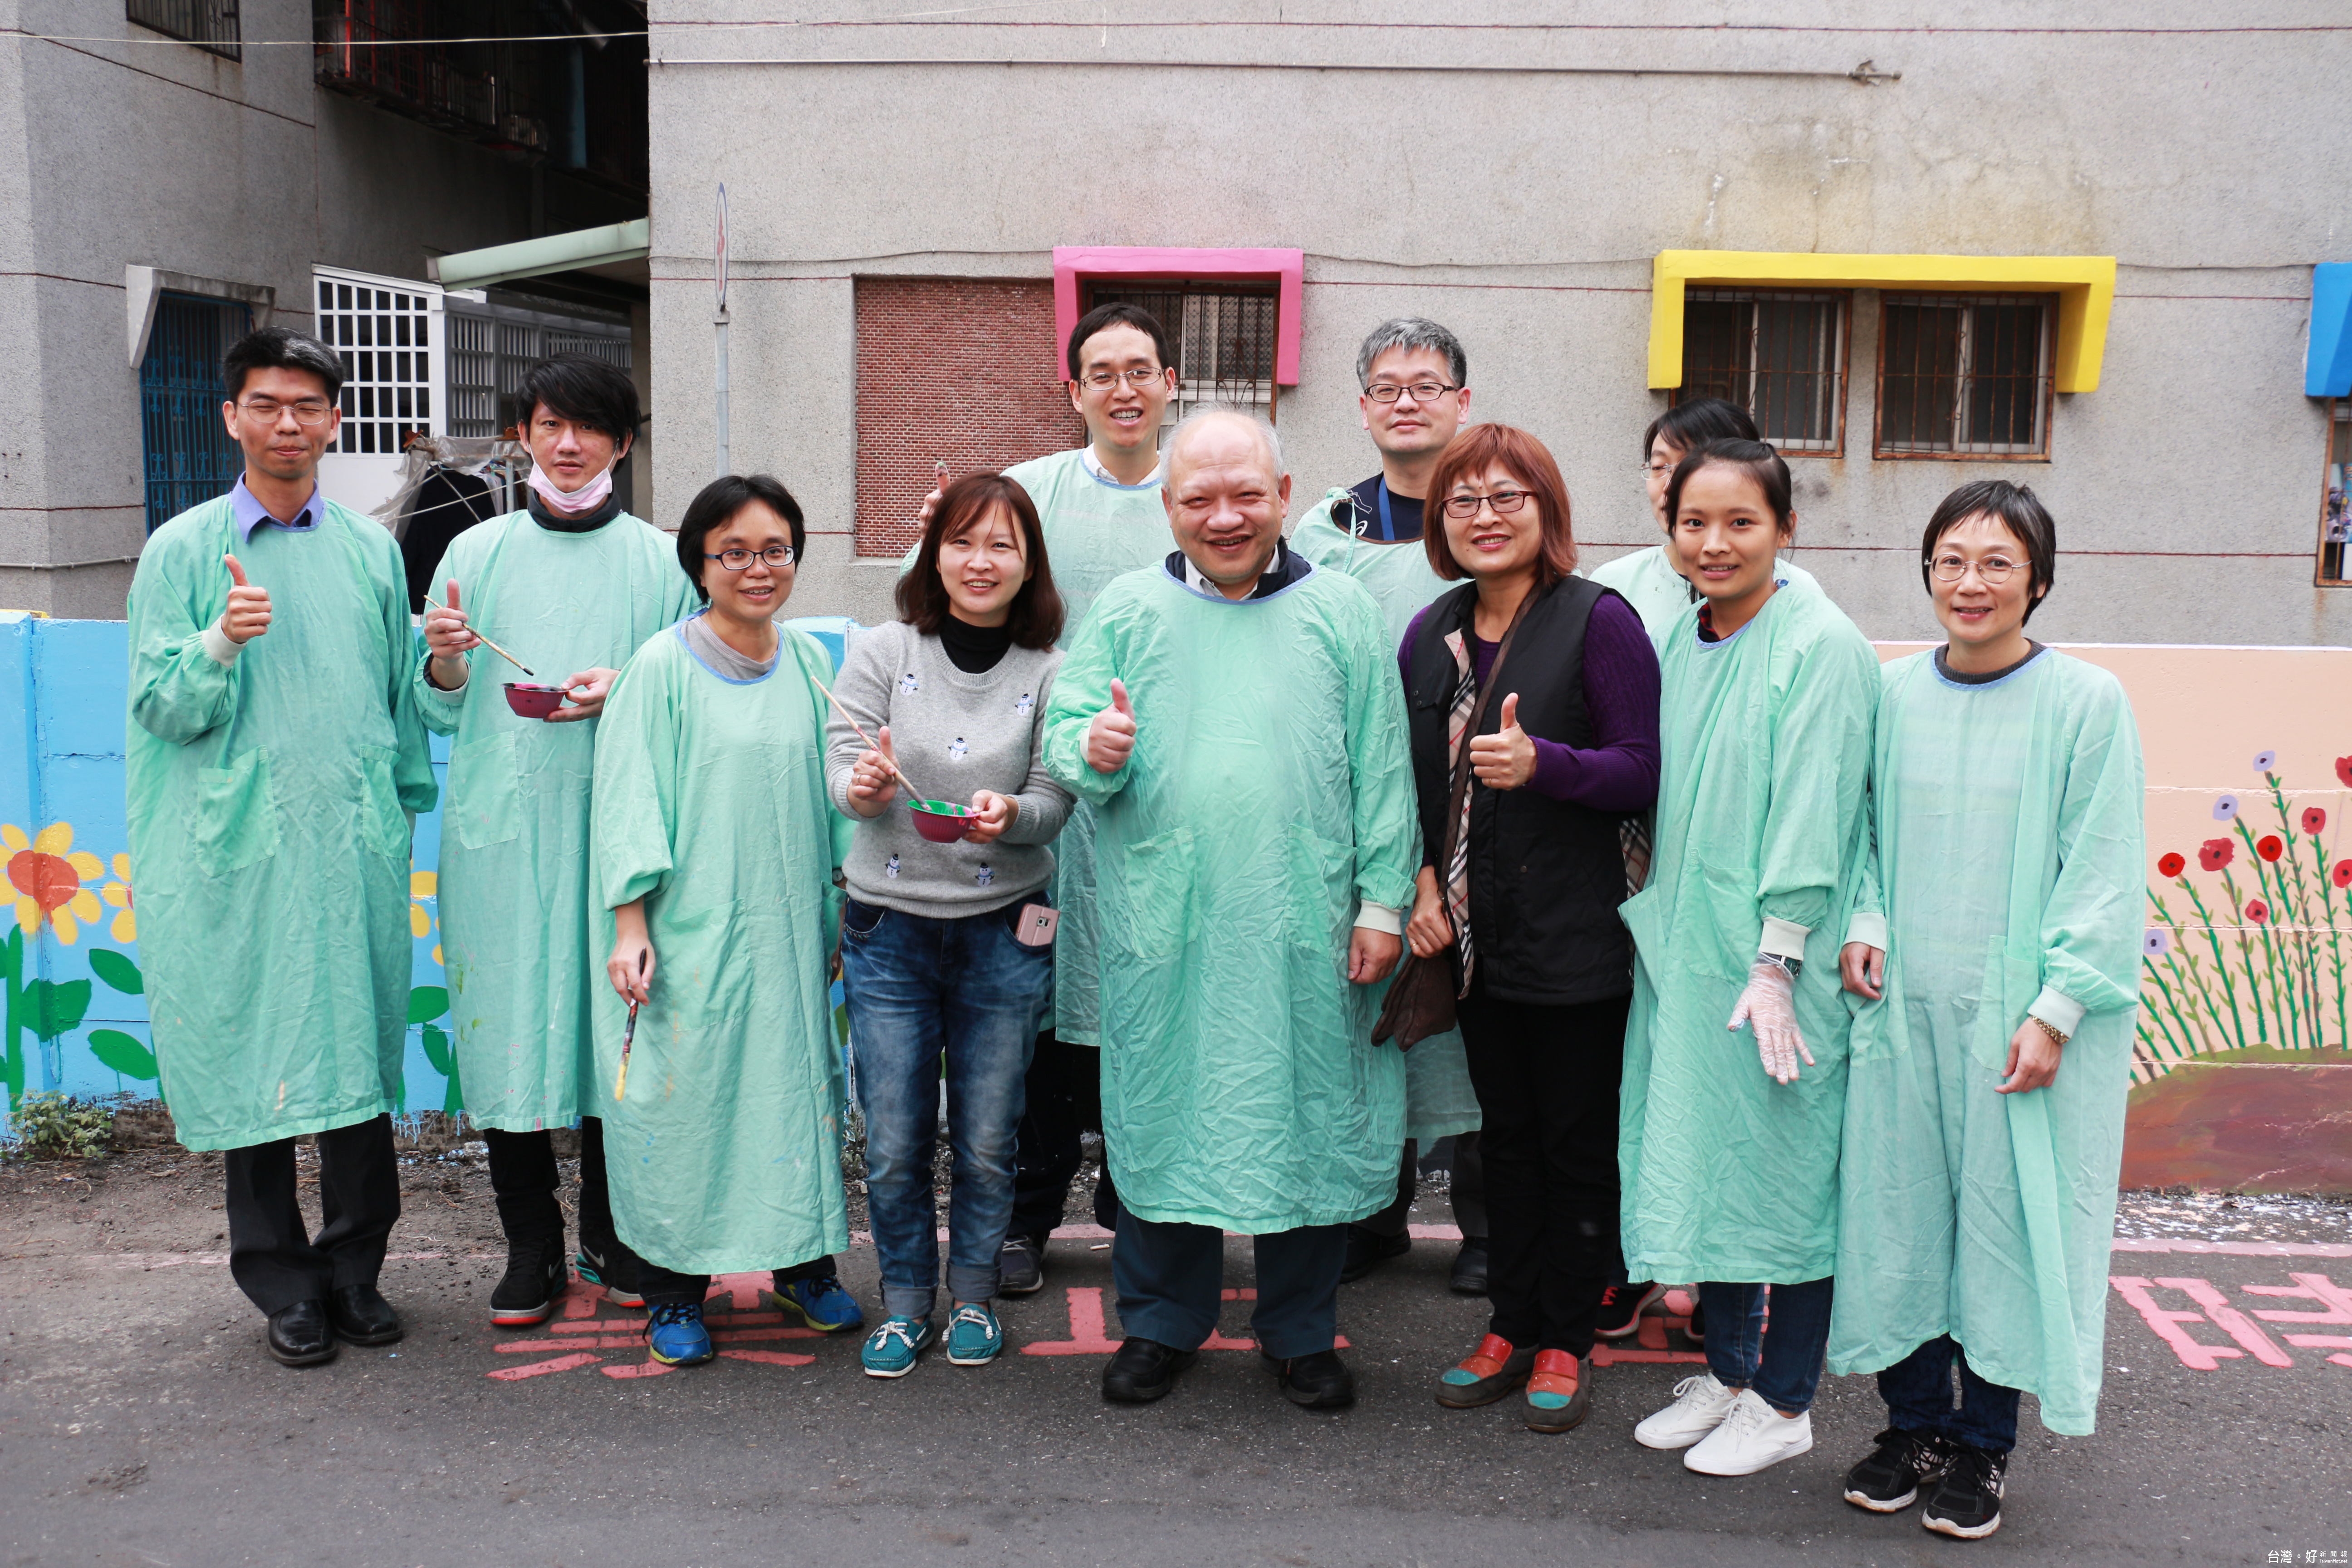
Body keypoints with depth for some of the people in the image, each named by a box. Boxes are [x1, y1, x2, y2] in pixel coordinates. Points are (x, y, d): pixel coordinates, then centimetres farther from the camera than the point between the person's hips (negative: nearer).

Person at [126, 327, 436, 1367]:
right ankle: (284, 1287, 17)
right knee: (255, 1067, 4)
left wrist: (405, 810, 14)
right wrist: (222, 642, -18)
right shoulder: (183, 550, 2)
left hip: (357, 850, 2)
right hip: (242, 851, -2)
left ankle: (354, 1270, 19)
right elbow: (160, 707, -1)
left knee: (360, 1058, 5)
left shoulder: (371, 550, 11)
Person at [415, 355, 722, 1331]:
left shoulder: (662, 561, 6)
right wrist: (444, 664, -8)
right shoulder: (477, 554, 10)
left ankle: (611, 1235, 20)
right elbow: (442, 714, 12)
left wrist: (622, 694, -11)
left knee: (616, 1016, 3)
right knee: (510, 1021, 0)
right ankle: (530, 1246, 14)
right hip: (504, 828, 1)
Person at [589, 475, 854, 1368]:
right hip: (693, 934, -4)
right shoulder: (662, 668, -7)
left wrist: (845, 909, 13)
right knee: (685, 1100, 3)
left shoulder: (809, 663, 7)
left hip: (789, 927, 4)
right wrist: (629, 926, -12)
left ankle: (801, 1265, 29)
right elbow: (631, 804, -7)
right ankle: (674, 1296, 17)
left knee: (797, 1090, 11)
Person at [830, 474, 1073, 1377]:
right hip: (889, 928, 0)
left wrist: (1010, 815, -26)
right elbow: (841, 773, -5)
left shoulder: (1049, 674, -1)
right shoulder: (881, 655, -1)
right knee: (894, 1143, 5)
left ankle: (974, 1297, 30)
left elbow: (1052, 804, -4)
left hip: (1003, 934, 0)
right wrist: (863, 786, -29)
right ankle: (906, 1304, 25)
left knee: (988, 1141, 9)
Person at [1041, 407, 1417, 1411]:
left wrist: (1382, 900, -1)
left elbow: (1381, 770, 3)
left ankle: (1300, 1333, 27)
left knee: (1309, 1119, 8)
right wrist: (1093, 750, -18)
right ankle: (1160, 1324, 29)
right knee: (1160, 1117, 9)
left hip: (1304, 931, 0)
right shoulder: (1127, 611, 6)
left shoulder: (1341, 613, 5)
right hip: (1163, 930, 0)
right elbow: (1064, 735, 6)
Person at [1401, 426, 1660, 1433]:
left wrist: (1539, 763, -28)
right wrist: (1425, 879, 1)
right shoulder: (1431, 635, 9)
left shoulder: (1598, 622, -9)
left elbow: (1642, 772, -13)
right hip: (1475, 934, 6)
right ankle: (1511, 1326, 28)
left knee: (1578, 1143, 6)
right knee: (1505, 1134, 15)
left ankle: (1566, 1344, 20)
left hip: (1575, 936, -5)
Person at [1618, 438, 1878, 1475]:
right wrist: (1657, 920, 11)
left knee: (1784, 1162, 3)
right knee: (1700, 1157, 13)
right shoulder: (1682, 642, 10)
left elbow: (1810, 815, -14)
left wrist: (1775, 961, -17)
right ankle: (1726, 1372, 29)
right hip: (1682, 951, 7)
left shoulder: (1822, 647, -11)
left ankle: (1784, 1402, 18)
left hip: (1771, 960, -6)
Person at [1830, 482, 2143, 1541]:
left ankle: (1984, 1447, 21)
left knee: (2007, 1221, 4)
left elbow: (2103, 876, -6)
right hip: (1902, 1006, 3)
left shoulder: (2087, 702, -6)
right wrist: (1866, 923, -2)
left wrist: (2056, 1011, -12)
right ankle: (1916, 1426, 27)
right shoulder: (1894, 693, 4)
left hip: (2020, 1016, -3)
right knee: (1898, 1211, 9)